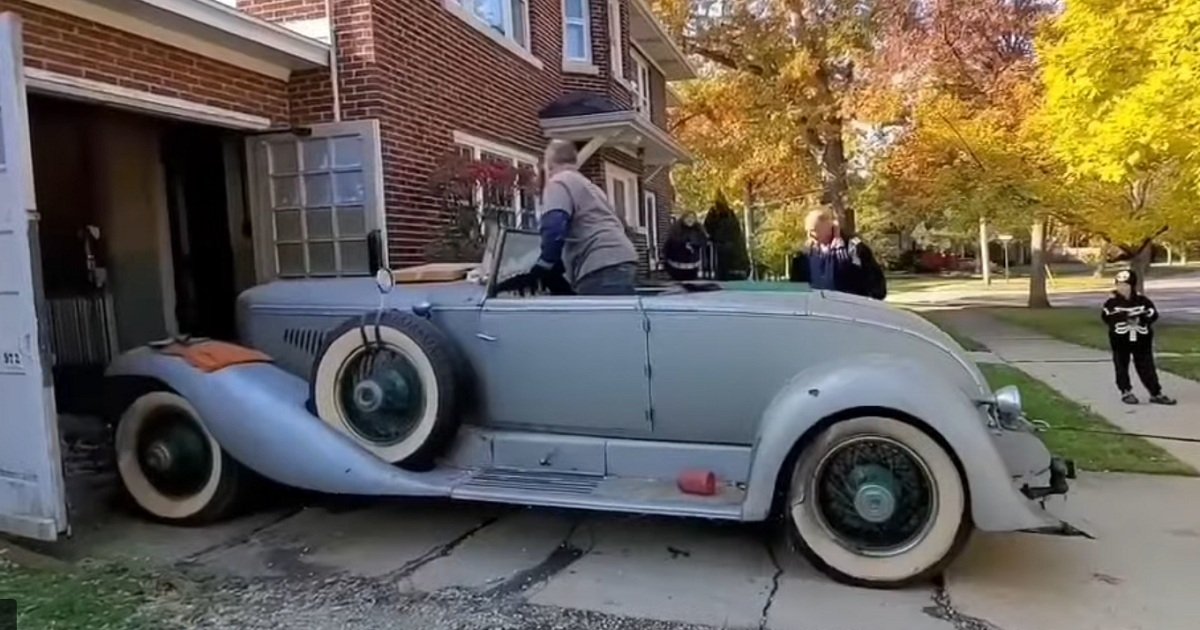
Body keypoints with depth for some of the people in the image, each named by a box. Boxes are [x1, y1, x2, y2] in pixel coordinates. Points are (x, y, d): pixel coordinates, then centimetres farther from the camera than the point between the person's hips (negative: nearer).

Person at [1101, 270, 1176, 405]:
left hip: (1141, 340, 1)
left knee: (1147, 367, 5)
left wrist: (1141, 316, -22)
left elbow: (1154, 314, -4)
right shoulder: (1112, 301, -5)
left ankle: (1156, 393, 11)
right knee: (1121, 367, 5)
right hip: (1120, 340, -1)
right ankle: (1126, 393, 17)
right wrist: (1123, 316, -29)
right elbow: (1105, 316, -17)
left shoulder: (1142, 300, 1)